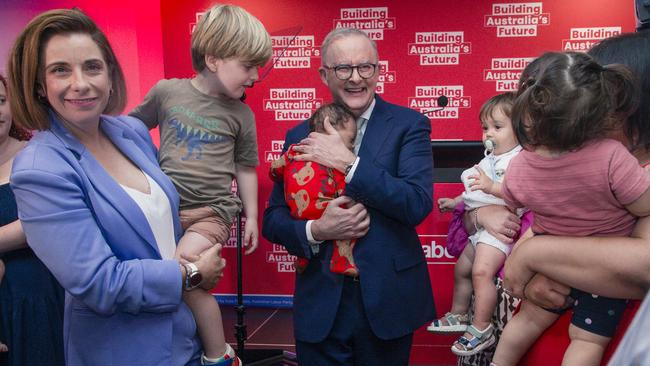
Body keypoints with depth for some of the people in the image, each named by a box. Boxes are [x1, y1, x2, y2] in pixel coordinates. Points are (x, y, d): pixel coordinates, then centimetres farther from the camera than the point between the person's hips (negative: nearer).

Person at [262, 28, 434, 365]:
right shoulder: (300, 137, 3)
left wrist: (348, 162, -20)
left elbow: (419, 204, -16)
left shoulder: (408, 125, -4)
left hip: (387, 300, -1)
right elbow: (272, 220, 4)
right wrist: (316, 230, -16)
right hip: (320, 304, 2)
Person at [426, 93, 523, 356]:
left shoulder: (518, 160, -12)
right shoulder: (489, 159, 19)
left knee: (481, 271, -23)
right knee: (462, 268, 17)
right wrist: (455, 202, 32)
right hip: (479, 225, 10)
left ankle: (481, 329, -11)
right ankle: (458, 316, 34)